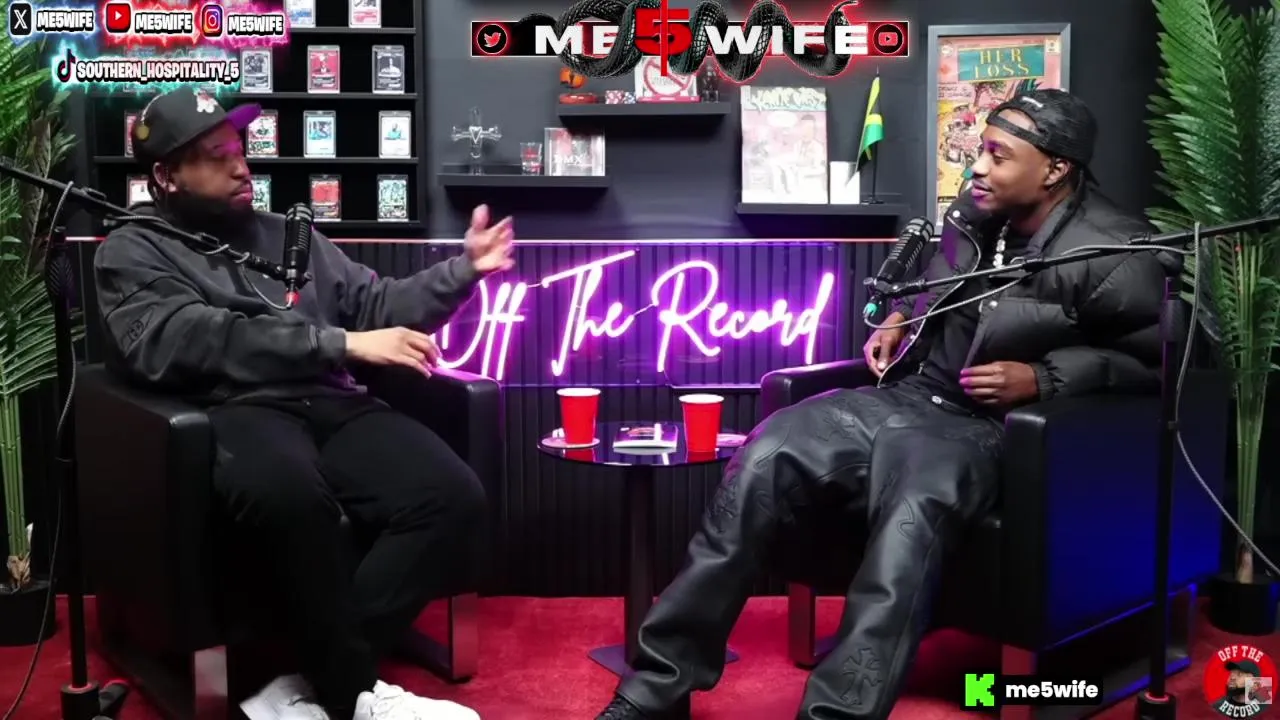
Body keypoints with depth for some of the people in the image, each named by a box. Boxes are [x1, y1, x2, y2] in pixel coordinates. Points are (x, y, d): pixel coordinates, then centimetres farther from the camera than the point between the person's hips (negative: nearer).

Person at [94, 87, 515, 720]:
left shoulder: (288, 235, 27)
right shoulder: (133, 252, 10)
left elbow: (378, 307, 26)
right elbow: (184, 343, -10)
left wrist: (461, 270, 8)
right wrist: (341, 343, -15)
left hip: (332, 405, 5)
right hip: (236, 412, -5)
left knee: (453, 497, -23)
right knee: (289, 492, -41)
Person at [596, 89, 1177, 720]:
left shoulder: (1113, 257, -12)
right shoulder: (972, 214, 9)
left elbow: (1152, 360, -7)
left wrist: (1043, 378, -16)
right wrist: (900, 319, 10)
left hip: (983, 429, -5)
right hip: (905, 395, 6)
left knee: (909, 522, -40)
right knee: (767, 457, -20)